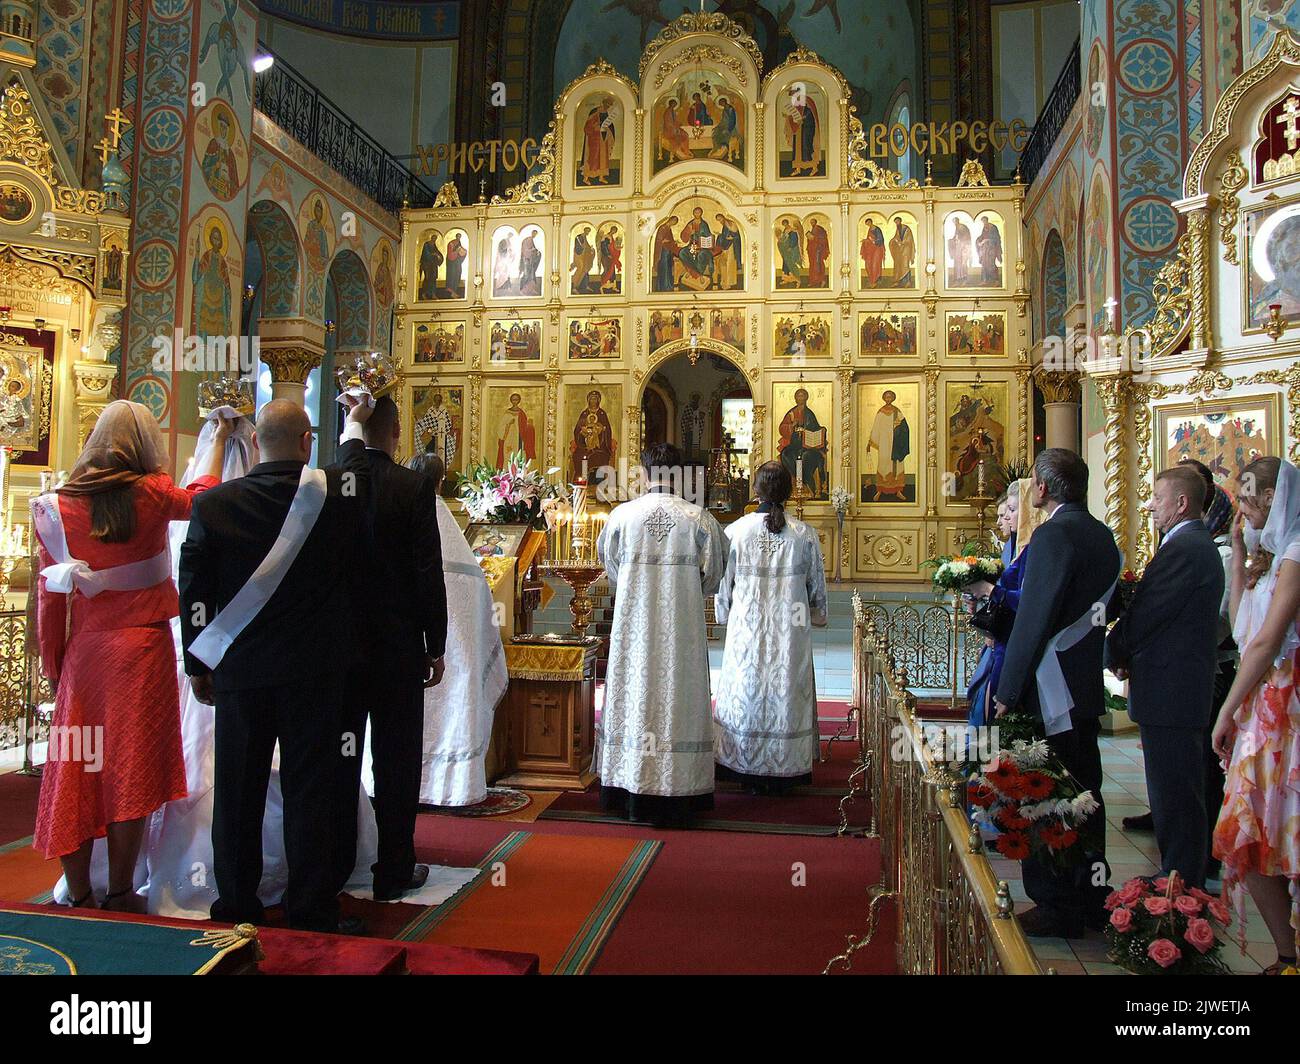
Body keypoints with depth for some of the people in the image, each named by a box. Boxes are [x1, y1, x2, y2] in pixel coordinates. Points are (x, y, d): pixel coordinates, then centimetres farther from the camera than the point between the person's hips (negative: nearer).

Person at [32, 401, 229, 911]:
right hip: (142, 647, -3)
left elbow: (49, 595, 5)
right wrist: (219, 441, 30)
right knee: (130, 772, 4)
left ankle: (78, 897, 21)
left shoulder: (59, 505, 1)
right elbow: (199, 497, 17)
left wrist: (54, 667, 14)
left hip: (83, 652, 3)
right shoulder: (151, 494, -6)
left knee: (75, 772, 11)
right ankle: (119, 897, 12)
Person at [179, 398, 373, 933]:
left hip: (239, 671, 2)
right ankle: (311, 912, 14)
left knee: (238, 791, 13)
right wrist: (354, 424, 36)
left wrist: (198, 665, 13)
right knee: (310, 790, 6)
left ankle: (235, 906, 26)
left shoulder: (213, 504, -4)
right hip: (314, 670, -1)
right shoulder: (334, 494, -8)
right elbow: (355, 472, 18)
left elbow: (193, 592, 2)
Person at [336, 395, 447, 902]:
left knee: (338, 757, 15)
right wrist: (435, 646, -3)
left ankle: (333, 864, 28)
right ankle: (394, 870, 16)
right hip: (397, 645, -3)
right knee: (396, 759, 7)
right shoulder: (414, 486, -11)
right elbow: (429, 573, -11)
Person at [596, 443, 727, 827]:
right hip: (681, 628, -1)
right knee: (677, 695, 7)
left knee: (634, 694, 10)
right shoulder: (699, 518, -7)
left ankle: (630, 791, 19)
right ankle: (675, 791, 12)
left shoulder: (621, 515, -5)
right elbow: (713, 573, 3)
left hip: (633, 623, 1)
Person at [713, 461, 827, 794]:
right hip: (791, 632, 0)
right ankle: (784, 773, 19)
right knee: (787, 695, 10)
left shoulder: (735, 532, -7)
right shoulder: (805, 535, -5)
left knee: (747, 693, 10)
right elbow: (817, 587, 4)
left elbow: (722, 584, 1)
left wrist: (725, 616, 17)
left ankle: (750, 775, 19)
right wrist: (816, 617, 21)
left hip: (746, 630, 0)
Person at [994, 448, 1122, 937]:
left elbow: (1033, 618, -20)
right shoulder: (1102, 535, 10)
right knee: (1084, 792, 17)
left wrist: (1008, 691, -16)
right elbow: (1101, 609, 15)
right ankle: (1090, 896, 29)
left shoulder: (1053, 535, -18)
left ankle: (1057, 906, 11)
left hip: (1050, 689, -9)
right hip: (1087, 685, 9)